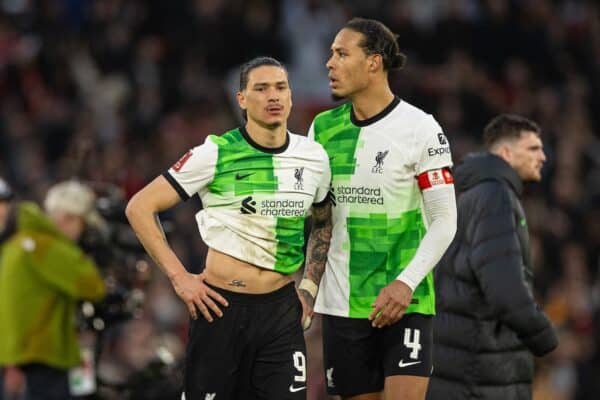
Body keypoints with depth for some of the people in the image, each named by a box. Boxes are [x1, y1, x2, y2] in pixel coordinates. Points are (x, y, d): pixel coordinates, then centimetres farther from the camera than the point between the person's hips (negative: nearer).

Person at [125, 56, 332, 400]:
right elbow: (140, 207, -5)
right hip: (222, 306, -3)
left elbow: (323, 221, 24)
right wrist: (179, 277, -10)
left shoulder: (314, 158, 5)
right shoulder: (216, 154, -7)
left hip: (281, 309, 3)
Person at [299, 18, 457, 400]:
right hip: (342, 304, 4)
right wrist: (309, 280, 4)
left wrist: (406, 284, -17)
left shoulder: (420, 128, -6)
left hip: (405, 301, -4)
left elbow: (444, 221, -7)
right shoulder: (323, 127, 8)